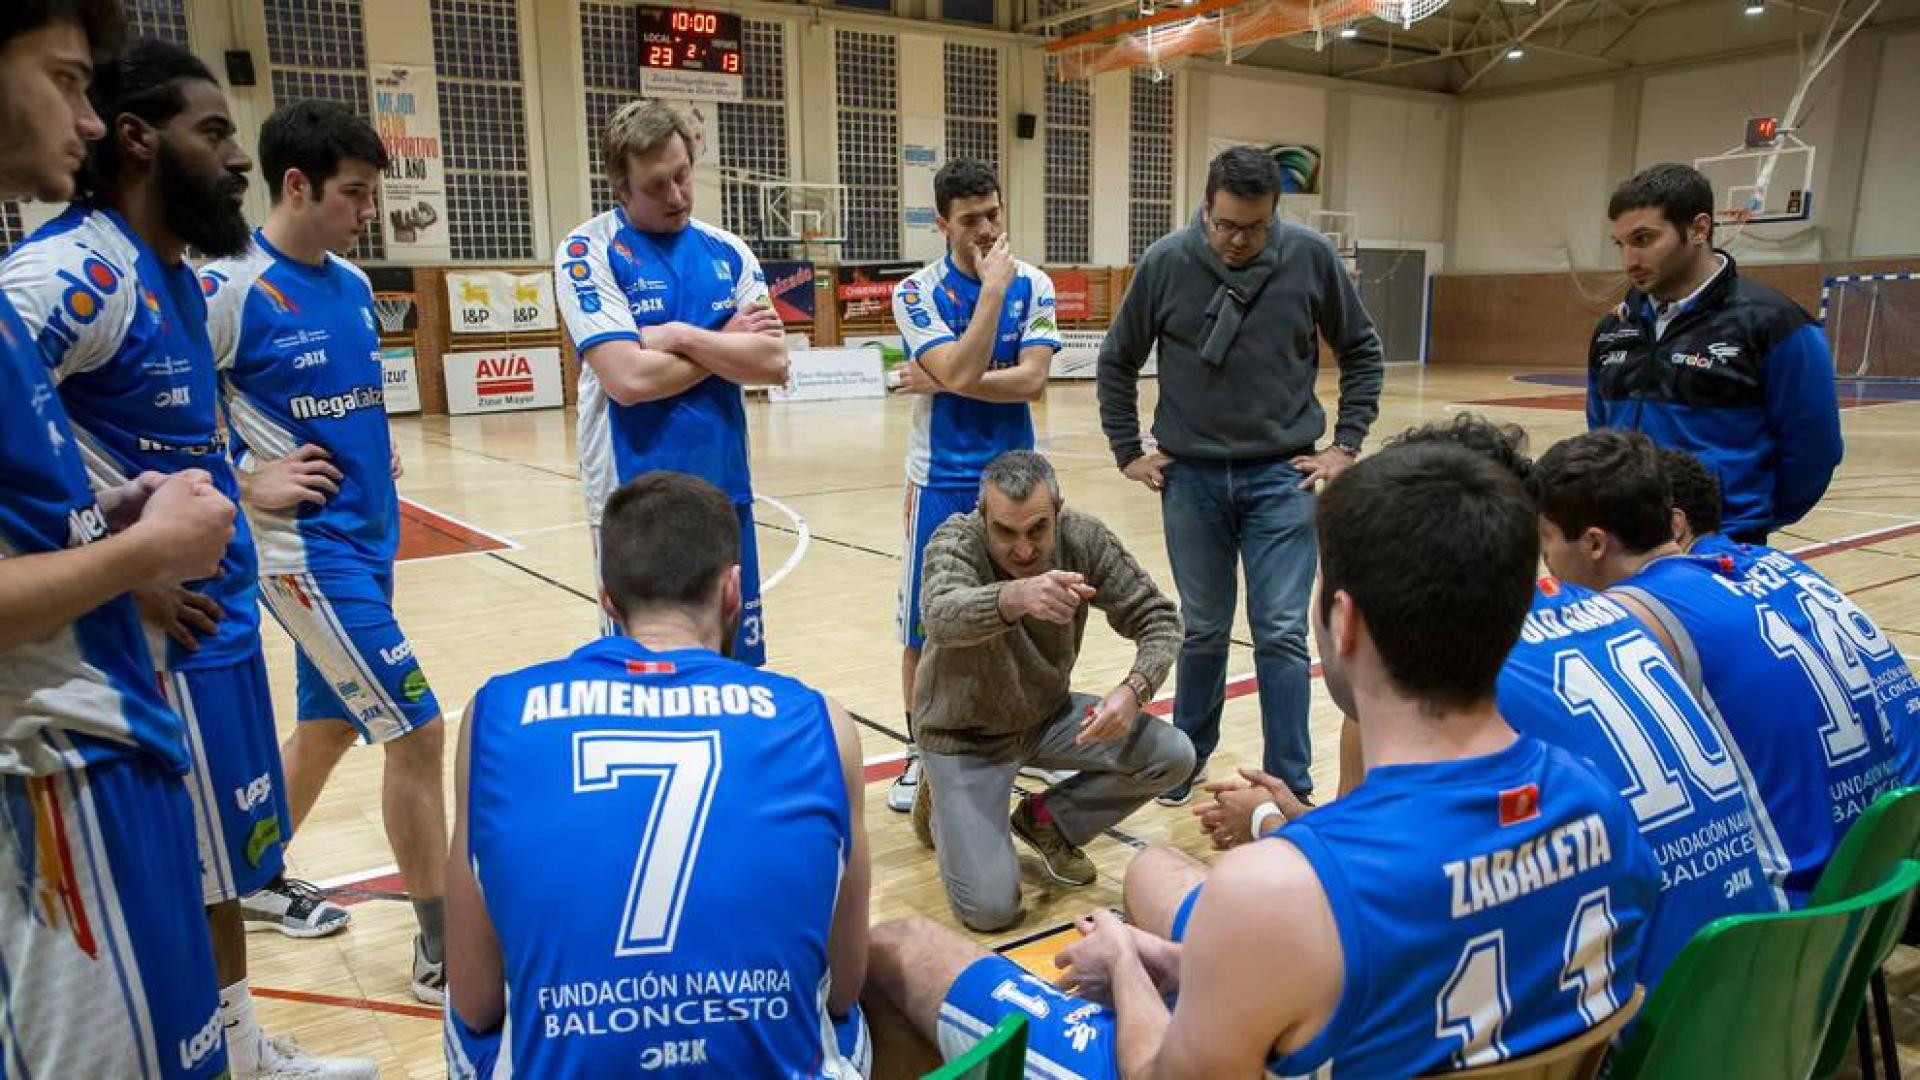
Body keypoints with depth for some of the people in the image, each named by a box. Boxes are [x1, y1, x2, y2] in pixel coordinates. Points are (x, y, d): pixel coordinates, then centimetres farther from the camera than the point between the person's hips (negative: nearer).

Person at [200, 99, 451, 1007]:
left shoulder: (353, 284, 9)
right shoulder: (231, 289, -15)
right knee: (415, 730, -8)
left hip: (366, 539, 8)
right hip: (308, 550, -8)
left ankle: (260, 882, 42)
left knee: (329, 723, 19)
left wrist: (376, 451, 9)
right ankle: (442, 946, 5)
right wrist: (244, 483, -15)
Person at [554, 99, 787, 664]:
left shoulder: (728, 251, 8)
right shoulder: (588, 251, -6)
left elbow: (774, 362, -2)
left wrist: (681, 335, -11)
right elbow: (630, 378, -18)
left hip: (724, 489, 4)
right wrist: (726, 345, -6)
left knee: (735, 658, 12)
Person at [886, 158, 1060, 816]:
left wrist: (939, 382, -15)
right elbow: (960, 372, -22)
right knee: (924, 628, 4)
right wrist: (992, 288, -20)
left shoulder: (1033, 286, 0)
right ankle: (920, 752, 22)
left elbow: (1033, 380, -12)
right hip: (943, 480, -2)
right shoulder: (917, 292, -7)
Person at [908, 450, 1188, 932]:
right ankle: (943, 799, 16)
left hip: (1048, 714, 4)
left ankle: (1046, 820, 10)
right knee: (991, 909, -16)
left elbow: (1159, 618, -10)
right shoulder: (956, 540, -26)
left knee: (1173, 755, -14)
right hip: (966, 733, -4)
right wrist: (1015, 597, -69)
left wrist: (1134, 689, -30)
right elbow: (943, 615, -48)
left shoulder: (1084, 539, -17)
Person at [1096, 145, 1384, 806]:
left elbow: (1362, 352, 7)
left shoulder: (1312, 257, -6)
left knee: (1282, 634, 0)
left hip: (1284, 477, 0)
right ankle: (1190, 756, 32)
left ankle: (1291, 786, 13)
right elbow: (1117, 362, 6)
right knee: (1202, 631, 12)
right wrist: (1129, 453, 4)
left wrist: (1347, 444, 2)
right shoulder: (1167, 263, -7)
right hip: (1190, 477, 1)